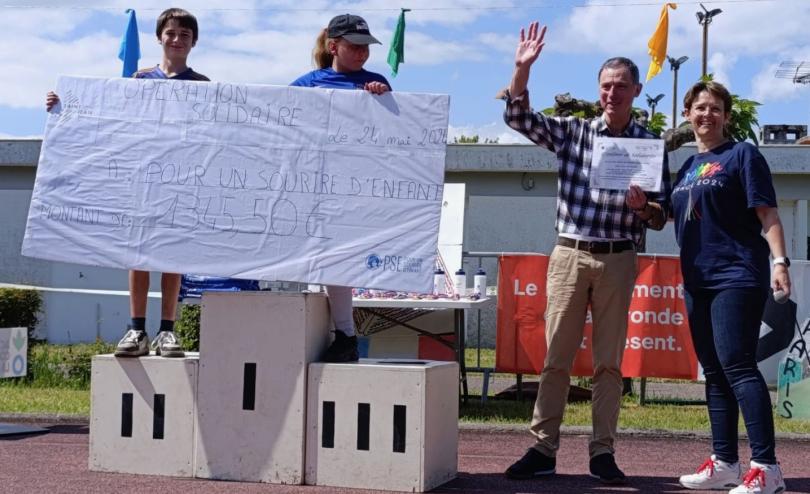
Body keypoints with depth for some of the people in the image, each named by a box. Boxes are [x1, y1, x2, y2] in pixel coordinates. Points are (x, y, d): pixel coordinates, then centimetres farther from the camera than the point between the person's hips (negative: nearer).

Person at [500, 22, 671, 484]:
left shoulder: (651, 144, 4)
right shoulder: (572, 131, 6)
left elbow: (661, 217, 5)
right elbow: (518, 116, -3)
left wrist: (643, 207, -18)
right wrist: (523, 68, -16)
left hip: (618, 260, 0)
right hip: (569, 254, 0)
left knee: (609, 361, 4)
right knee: (556, 357, 2)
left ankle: (603, 452, 11)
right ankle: (543, 449, 6)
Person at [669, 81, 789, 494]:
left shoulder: (742, 155, -2)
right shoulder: (687, 166, 18)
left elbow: (767, 215, -9)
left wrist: (780, 261, -20)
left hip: (737, 276, -7)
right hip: (697, 280, 8)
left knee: (737, 367, -15)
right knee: (714, 373, 10)